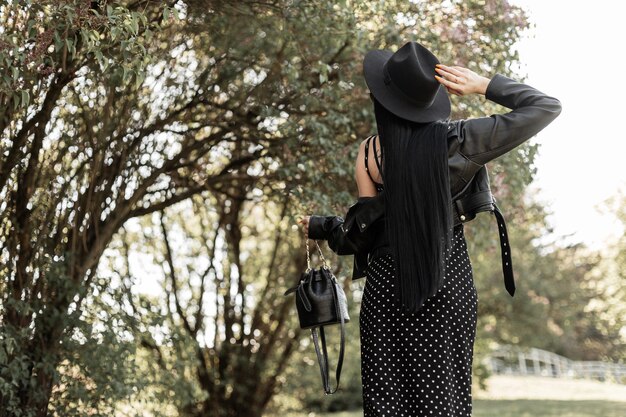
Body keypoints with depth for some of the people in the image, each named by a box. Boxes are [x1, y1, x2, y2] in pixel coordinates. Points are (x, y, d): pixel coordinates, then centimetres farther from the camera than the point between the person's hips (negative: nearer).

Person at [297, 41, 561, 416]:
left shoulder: (369, 152, -6)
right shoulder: (456, 141, -9)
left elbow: (363, 233, -2)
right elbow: (547, 107, -5)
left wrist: (323, 228, 16)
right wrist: (484, 85, -6)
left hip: (385, 285, 1)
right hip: (447, 285, -1)